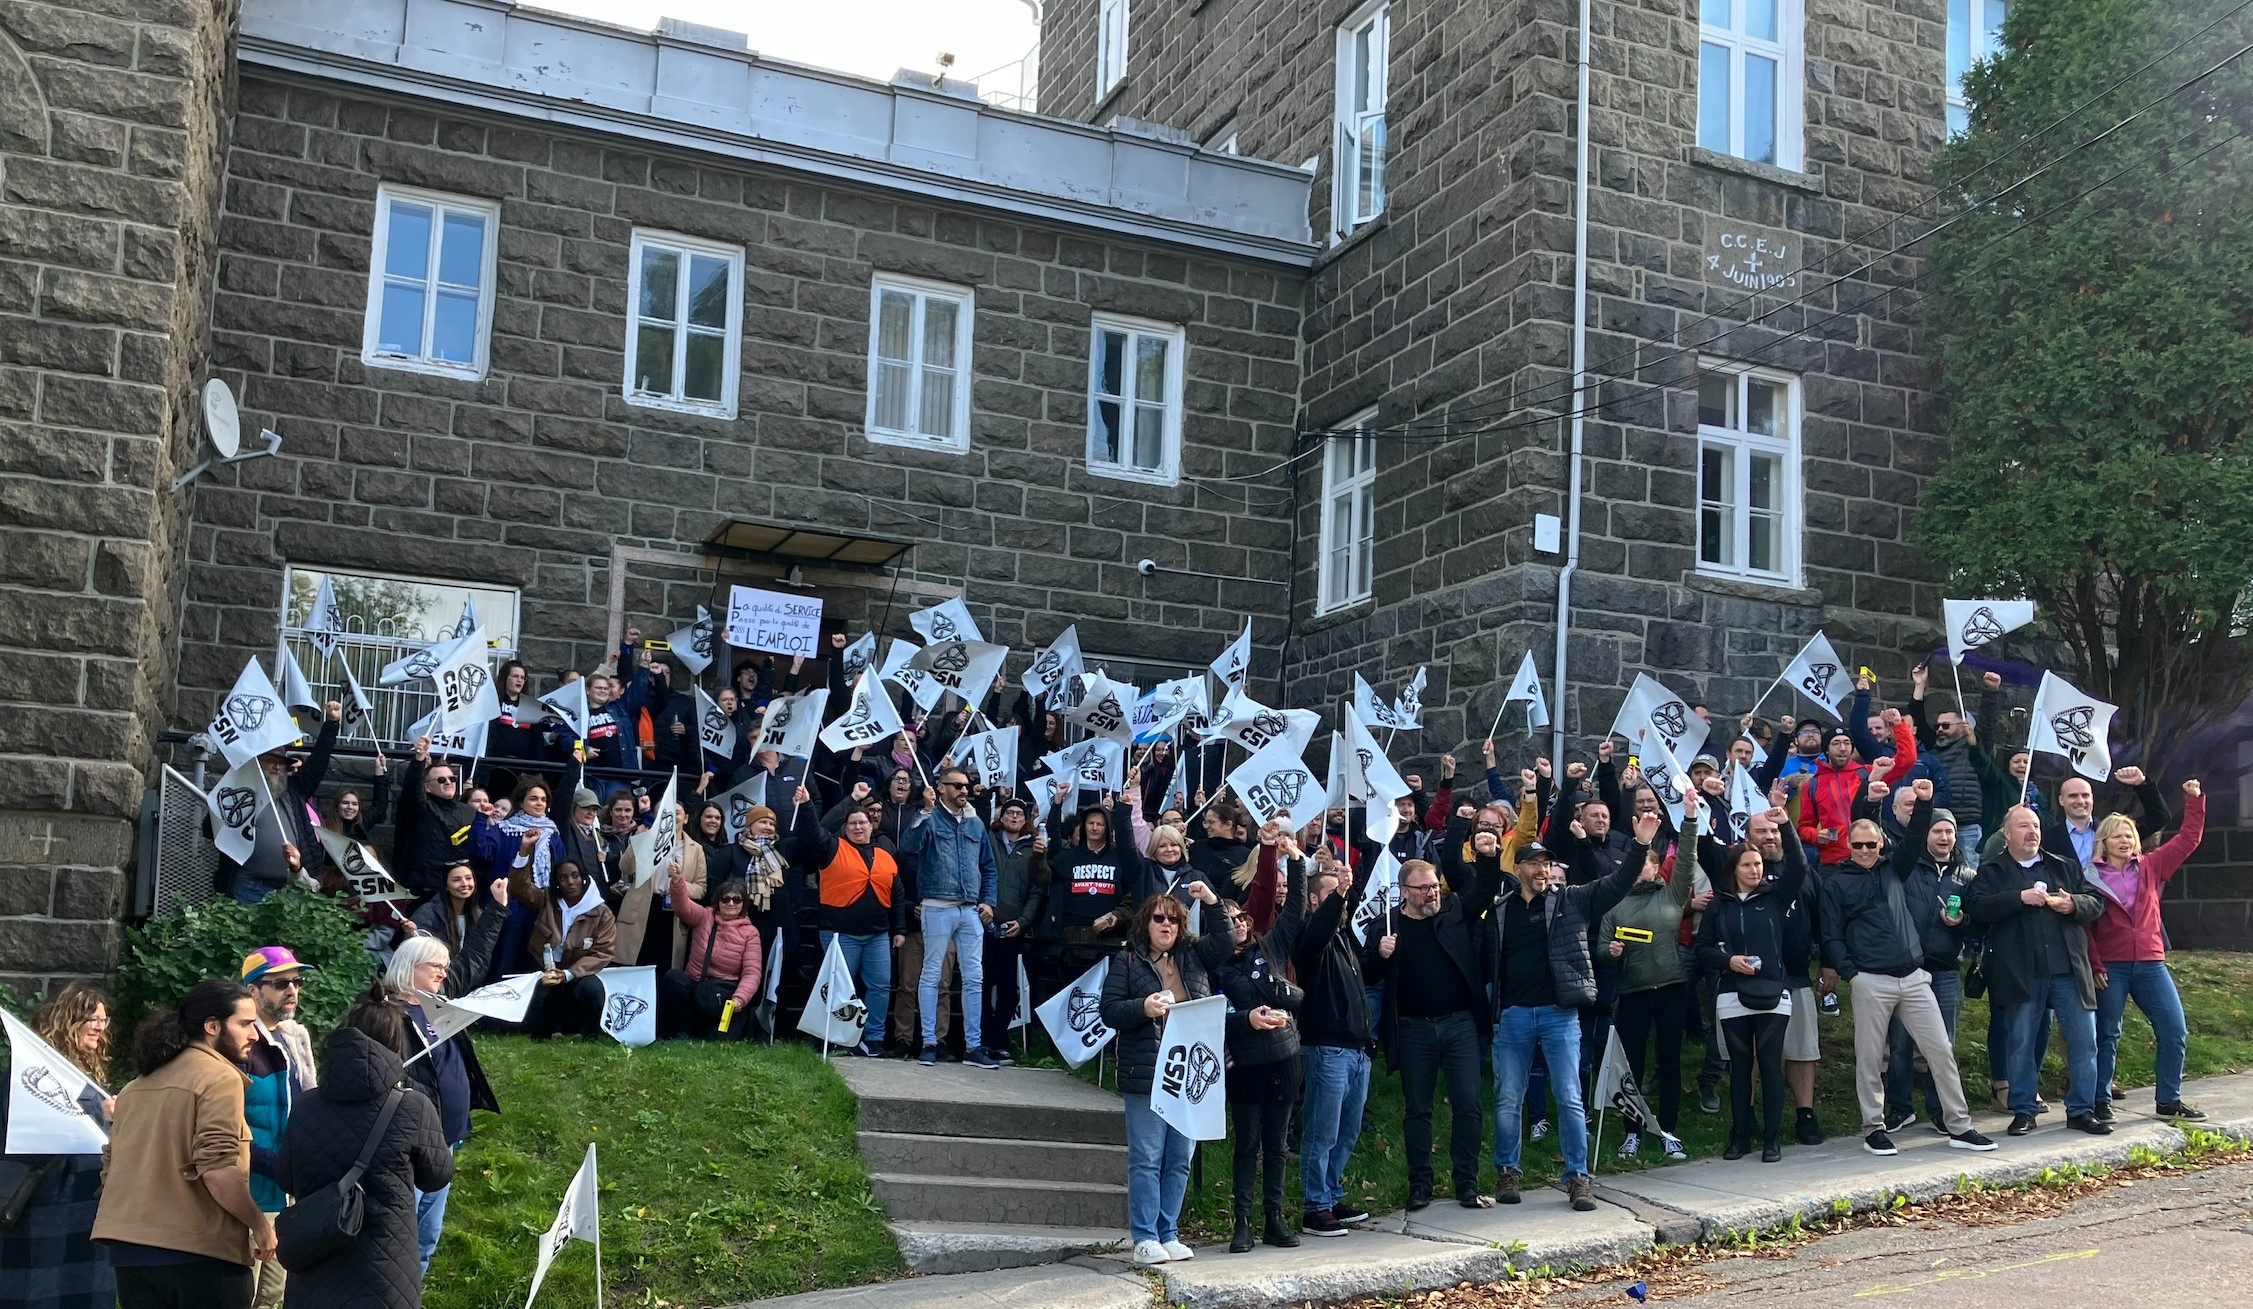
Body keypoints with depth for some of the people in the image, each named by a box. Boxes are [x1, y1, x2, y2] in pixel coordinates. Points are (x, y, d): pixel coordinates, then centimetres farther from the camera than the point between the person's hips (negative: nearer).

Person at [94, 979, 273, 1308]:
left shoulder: (137, 1085, 15)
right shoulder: (219, 1076, -10)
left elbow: (111, 1168, 21)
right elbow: (218, 1170, -20)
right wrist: (260, 1225, -8)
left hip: (128, 1249, 7)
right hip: (197, 1249, -7)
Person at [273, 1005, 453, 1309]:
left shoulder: (306, 1109, -2)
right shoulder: (413, 1109, -14)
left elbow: (288, 1181, 13)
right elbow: (438, 1176, 1)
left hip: (313, 1275, 4)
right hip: (383, 1279, -4)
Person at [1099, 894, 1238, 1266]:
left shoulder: (1194, 956, 15)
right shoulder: (1127, 961, 4)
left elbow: (1226, 942, 7)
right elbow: (1109, 1011, -2)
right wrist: (1143, 1008, -19)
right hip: (1146, 1076, -4)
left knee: (1180, 1159, 8)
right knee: (1146, 1158, -4)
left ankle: (1168, 1235, 15)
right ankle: (1144, 1238, 2)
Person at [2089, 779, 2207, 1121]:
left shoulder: (2150, 868, 11)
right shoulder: (2091, 878, 0)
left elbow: (2188, 839, 13)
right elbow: (2084, 925, -4)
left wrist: (2194, 799, 6)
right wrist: (2094, 965, -12)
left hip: (2150, 964, 4)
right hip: (2110, 967, -4)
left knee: (2175, 1031, 0)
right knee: (2107, 1036, 1)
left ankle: (2169, 1100, 13)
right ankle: (2101, 1101, 10)